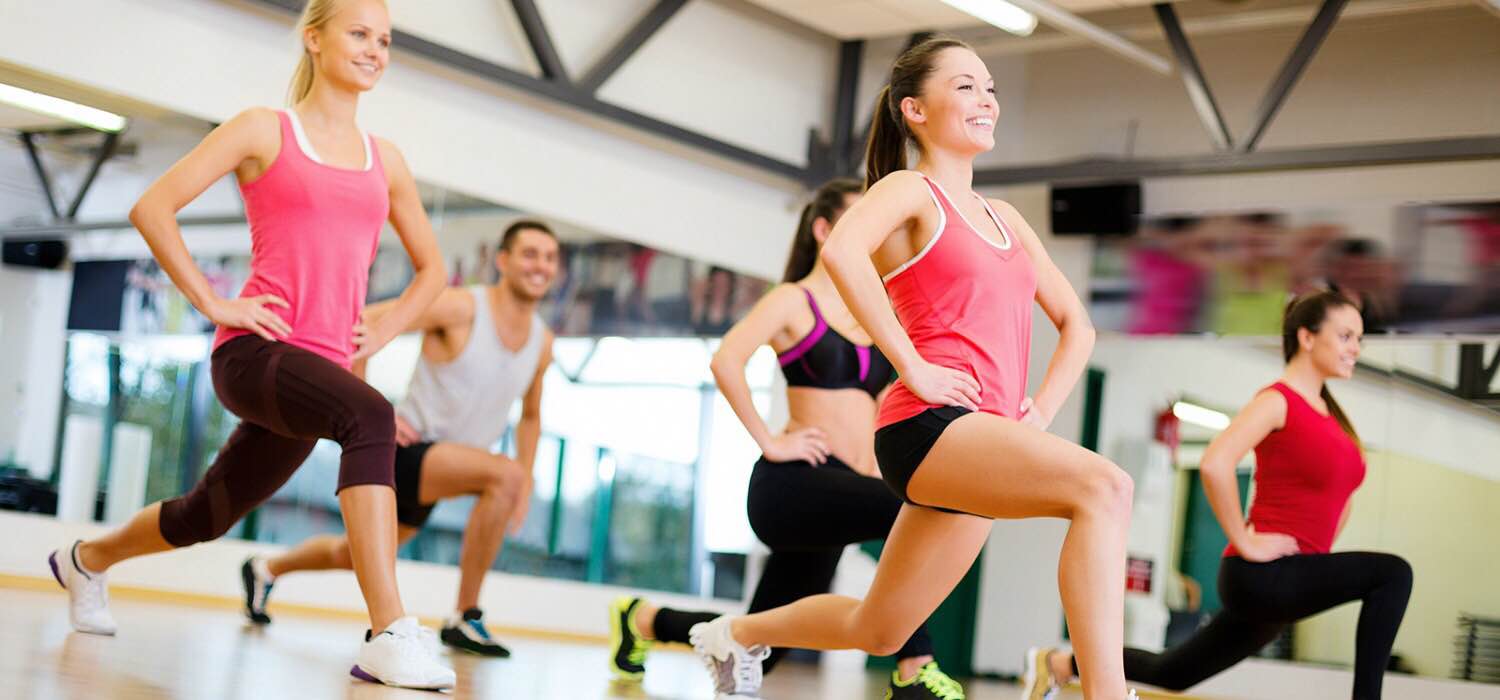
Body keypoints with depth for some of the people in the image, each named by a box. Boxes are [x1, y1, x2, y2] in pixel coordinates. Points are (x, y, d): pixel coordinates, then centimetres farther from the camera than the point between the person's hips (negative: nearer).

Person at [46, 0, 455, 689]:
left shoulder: (384, 159, 16)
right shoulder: (265, 130, 2)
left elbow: (431, 268, 27)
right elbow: (152, 207, -2)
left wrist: (381, 330, 11)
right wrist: (213, 303, -8)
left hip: (324, 362, 6)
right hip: (253, 349, -6)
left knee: (206, 514, 18)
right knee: (371, 417, -35)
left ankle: (86, 560, 49)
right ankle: (390, 638, -40)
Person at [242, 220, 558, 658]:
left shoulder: (542, 342, 3)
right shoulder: (460, 308, -17)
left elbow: (530, 416, 20)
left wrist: (525, 488, 9)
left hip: (439, 468, 8)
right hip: (405, 450, -8)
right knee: (504, 474, -31)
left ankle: (265, 571, 50)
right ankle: (464, 618, -22)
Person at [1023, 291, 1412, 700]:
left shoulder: (1330, 415, 16)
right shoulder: (1276, 401, -9)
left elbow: (1340, 493, 32)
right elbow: (1215, 465, -26)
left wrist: (1320, 552, 18)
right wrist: (1243, 542, -21)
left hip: (1295, 578, 9)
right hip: (1263, 574, -9)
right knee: (1392, 574, -23)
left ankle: (1057, 665, 29)